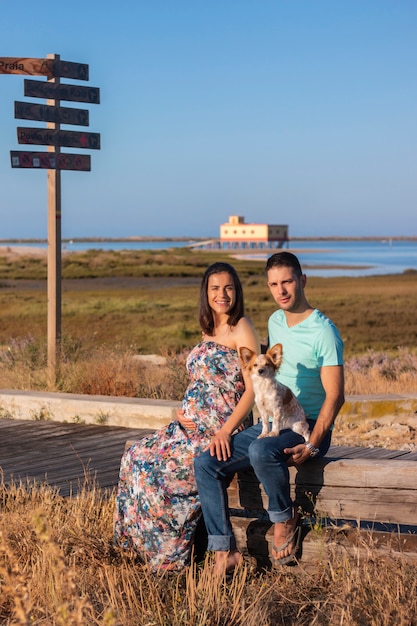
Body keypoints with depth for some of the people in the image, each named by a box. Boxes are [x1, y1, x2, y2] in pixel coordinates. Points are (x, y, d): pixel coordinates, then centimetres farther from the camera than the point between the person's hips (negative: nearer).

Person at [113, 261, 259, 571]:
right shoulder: (209, 330, 15)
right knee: (135, 457, -6)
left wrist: (225, 431, -23)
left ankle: (171, 553, -5)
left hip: (220, 429, -8)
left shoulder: (242, 329, -9)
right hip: (193, 425, 8)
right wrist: (183, 412, 6)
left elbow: (252, 389, -15)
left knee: (153, 466, -20)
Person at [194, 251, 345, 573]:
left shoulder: (323, 331, -13)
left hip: (308, 427, -7)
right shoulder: (275, 322, 11)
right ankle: (225, 553, -9)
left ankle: (286, 519, -12)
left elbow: (335, 396, -15)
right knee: (205, 463, -9)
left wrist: (311, 446, -25)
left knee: (261, 451, -38)